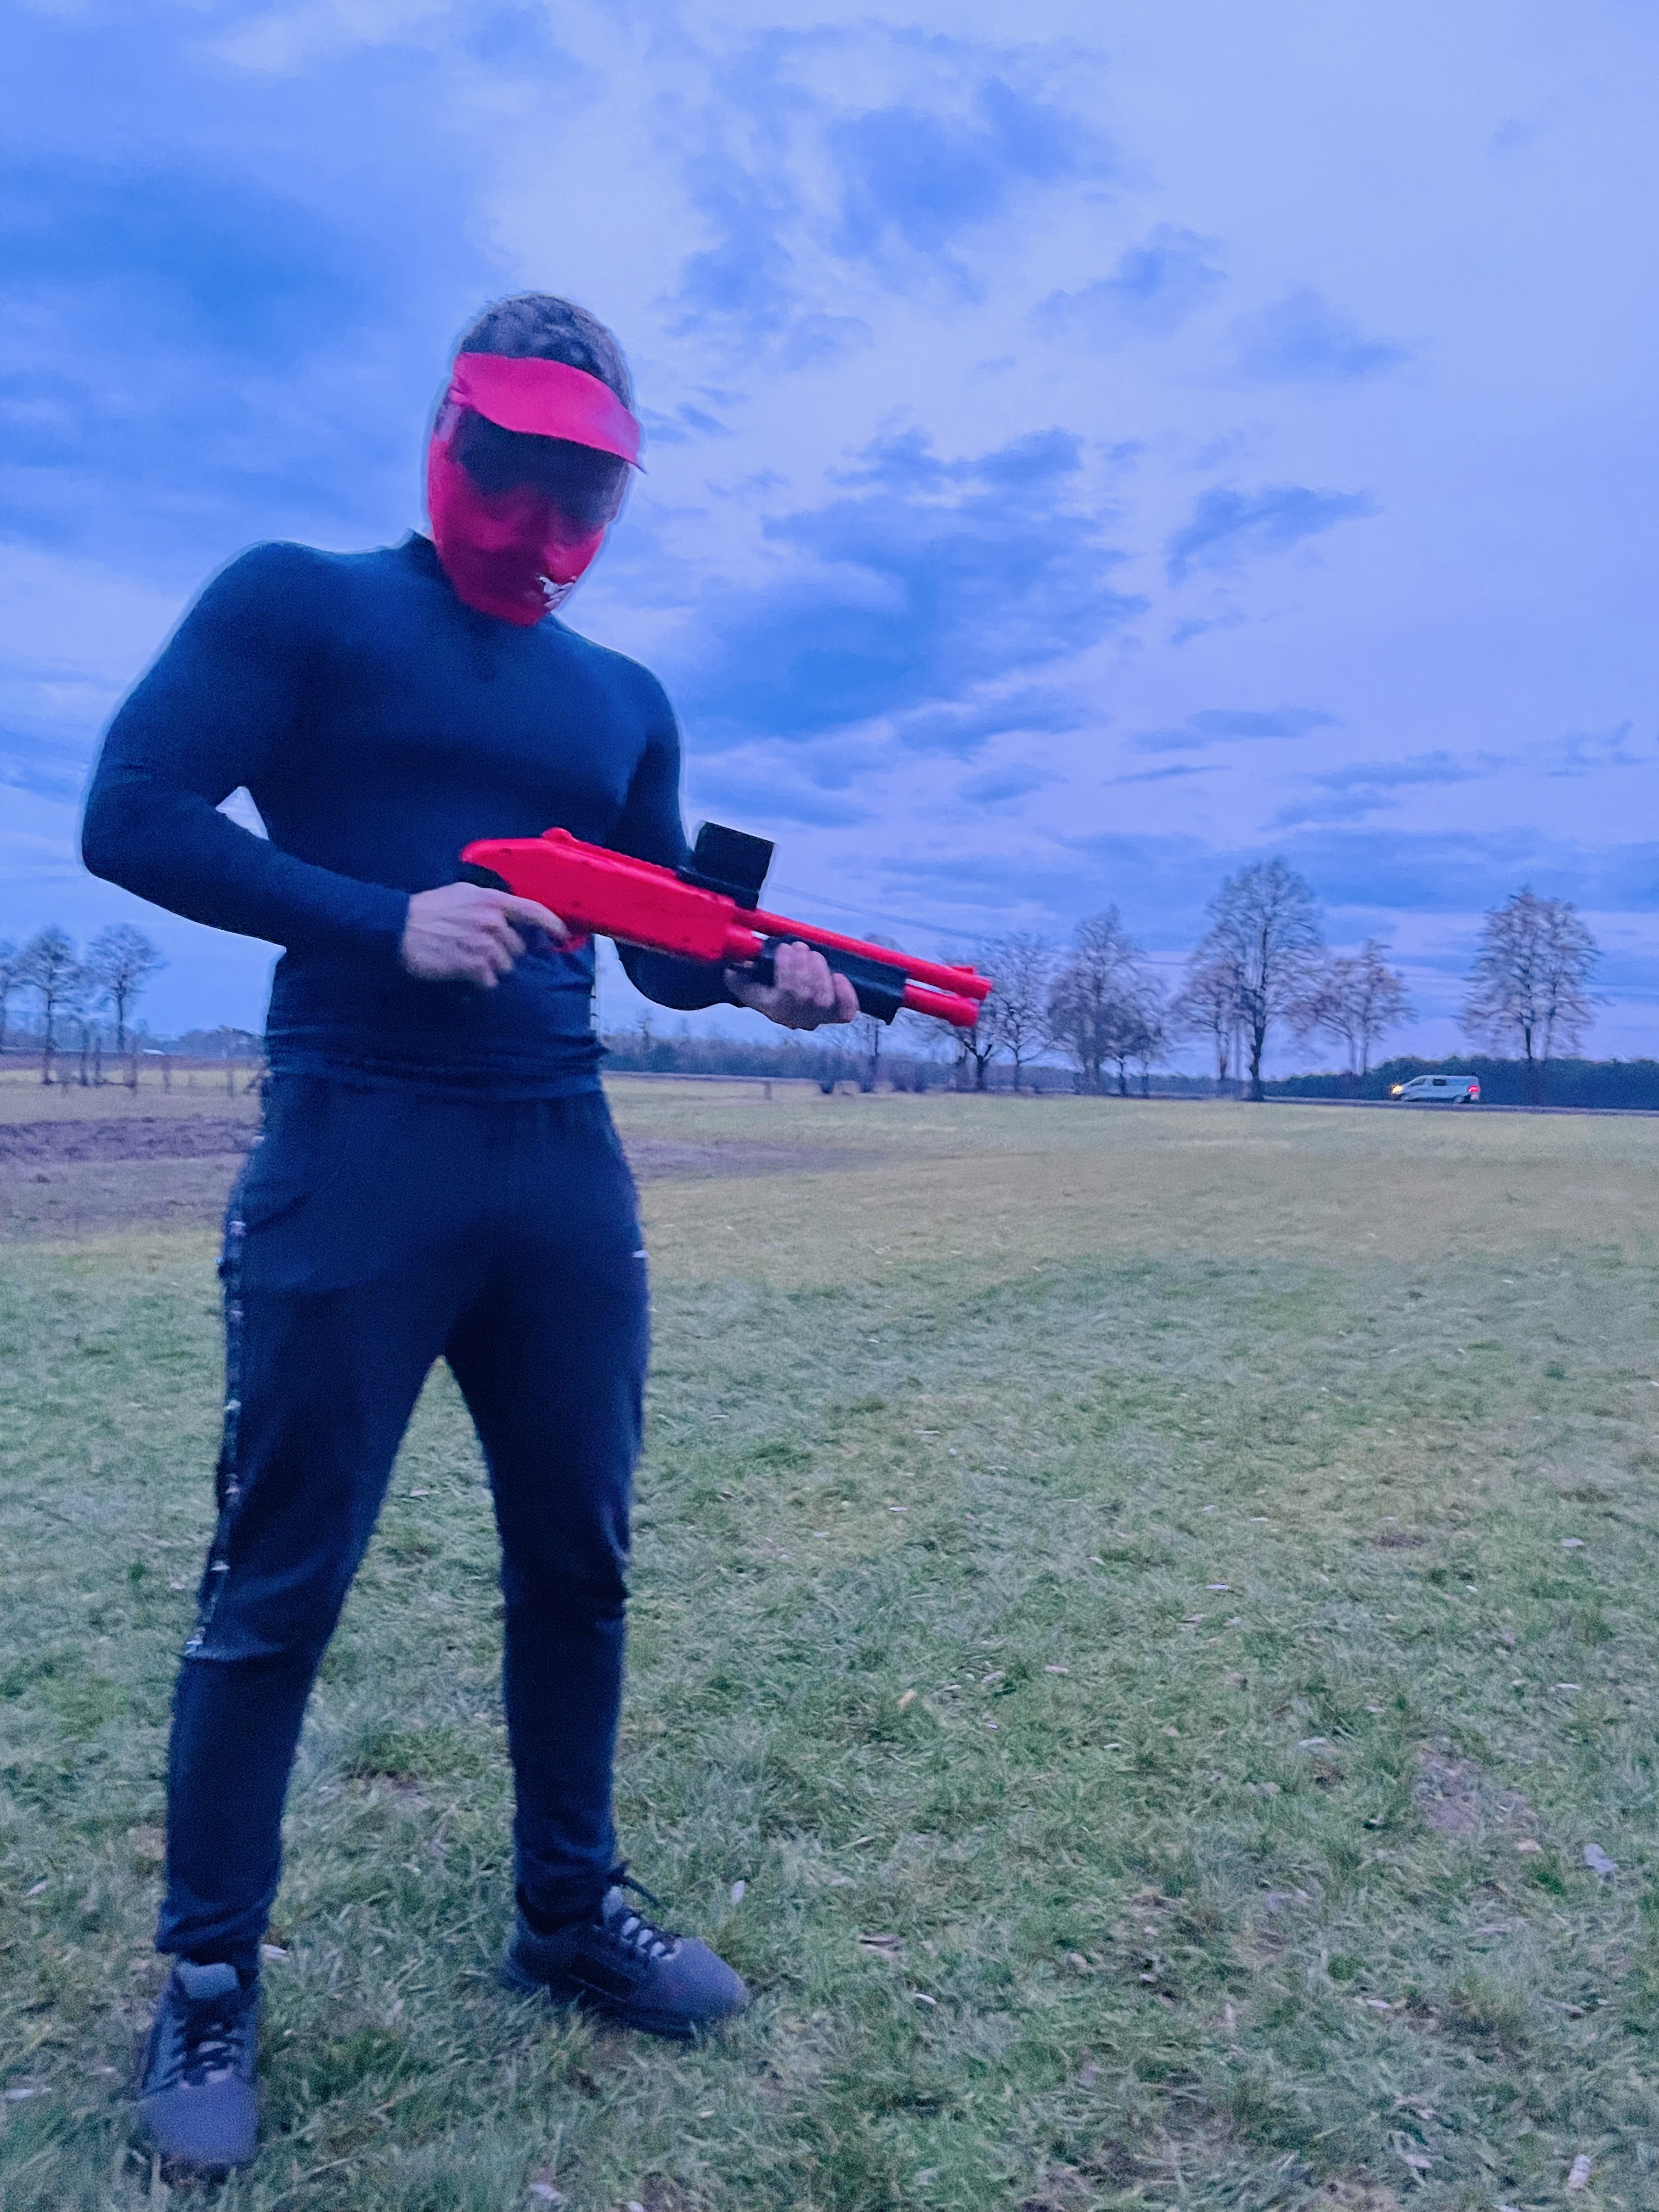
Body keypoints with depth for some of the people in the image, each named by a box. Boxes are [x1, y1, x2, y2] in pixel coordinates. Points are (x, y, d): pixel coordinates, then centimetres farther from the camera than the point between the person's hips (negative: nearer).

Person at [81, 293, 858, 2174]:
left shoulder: (625, 705, 17)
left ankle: (569, 1914, 31)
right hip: (354, 1160, -5)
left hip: (564, 1170, 6)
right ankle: (207, 1982, 24)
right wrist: (386, 922, -19)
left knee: (577, 1558, 12)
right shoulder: (297, 605, 2)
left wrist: (759, 977, -6)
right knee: (279, 1583, 4)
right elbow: (131, 819, -8)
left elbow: (663, 940, 16)